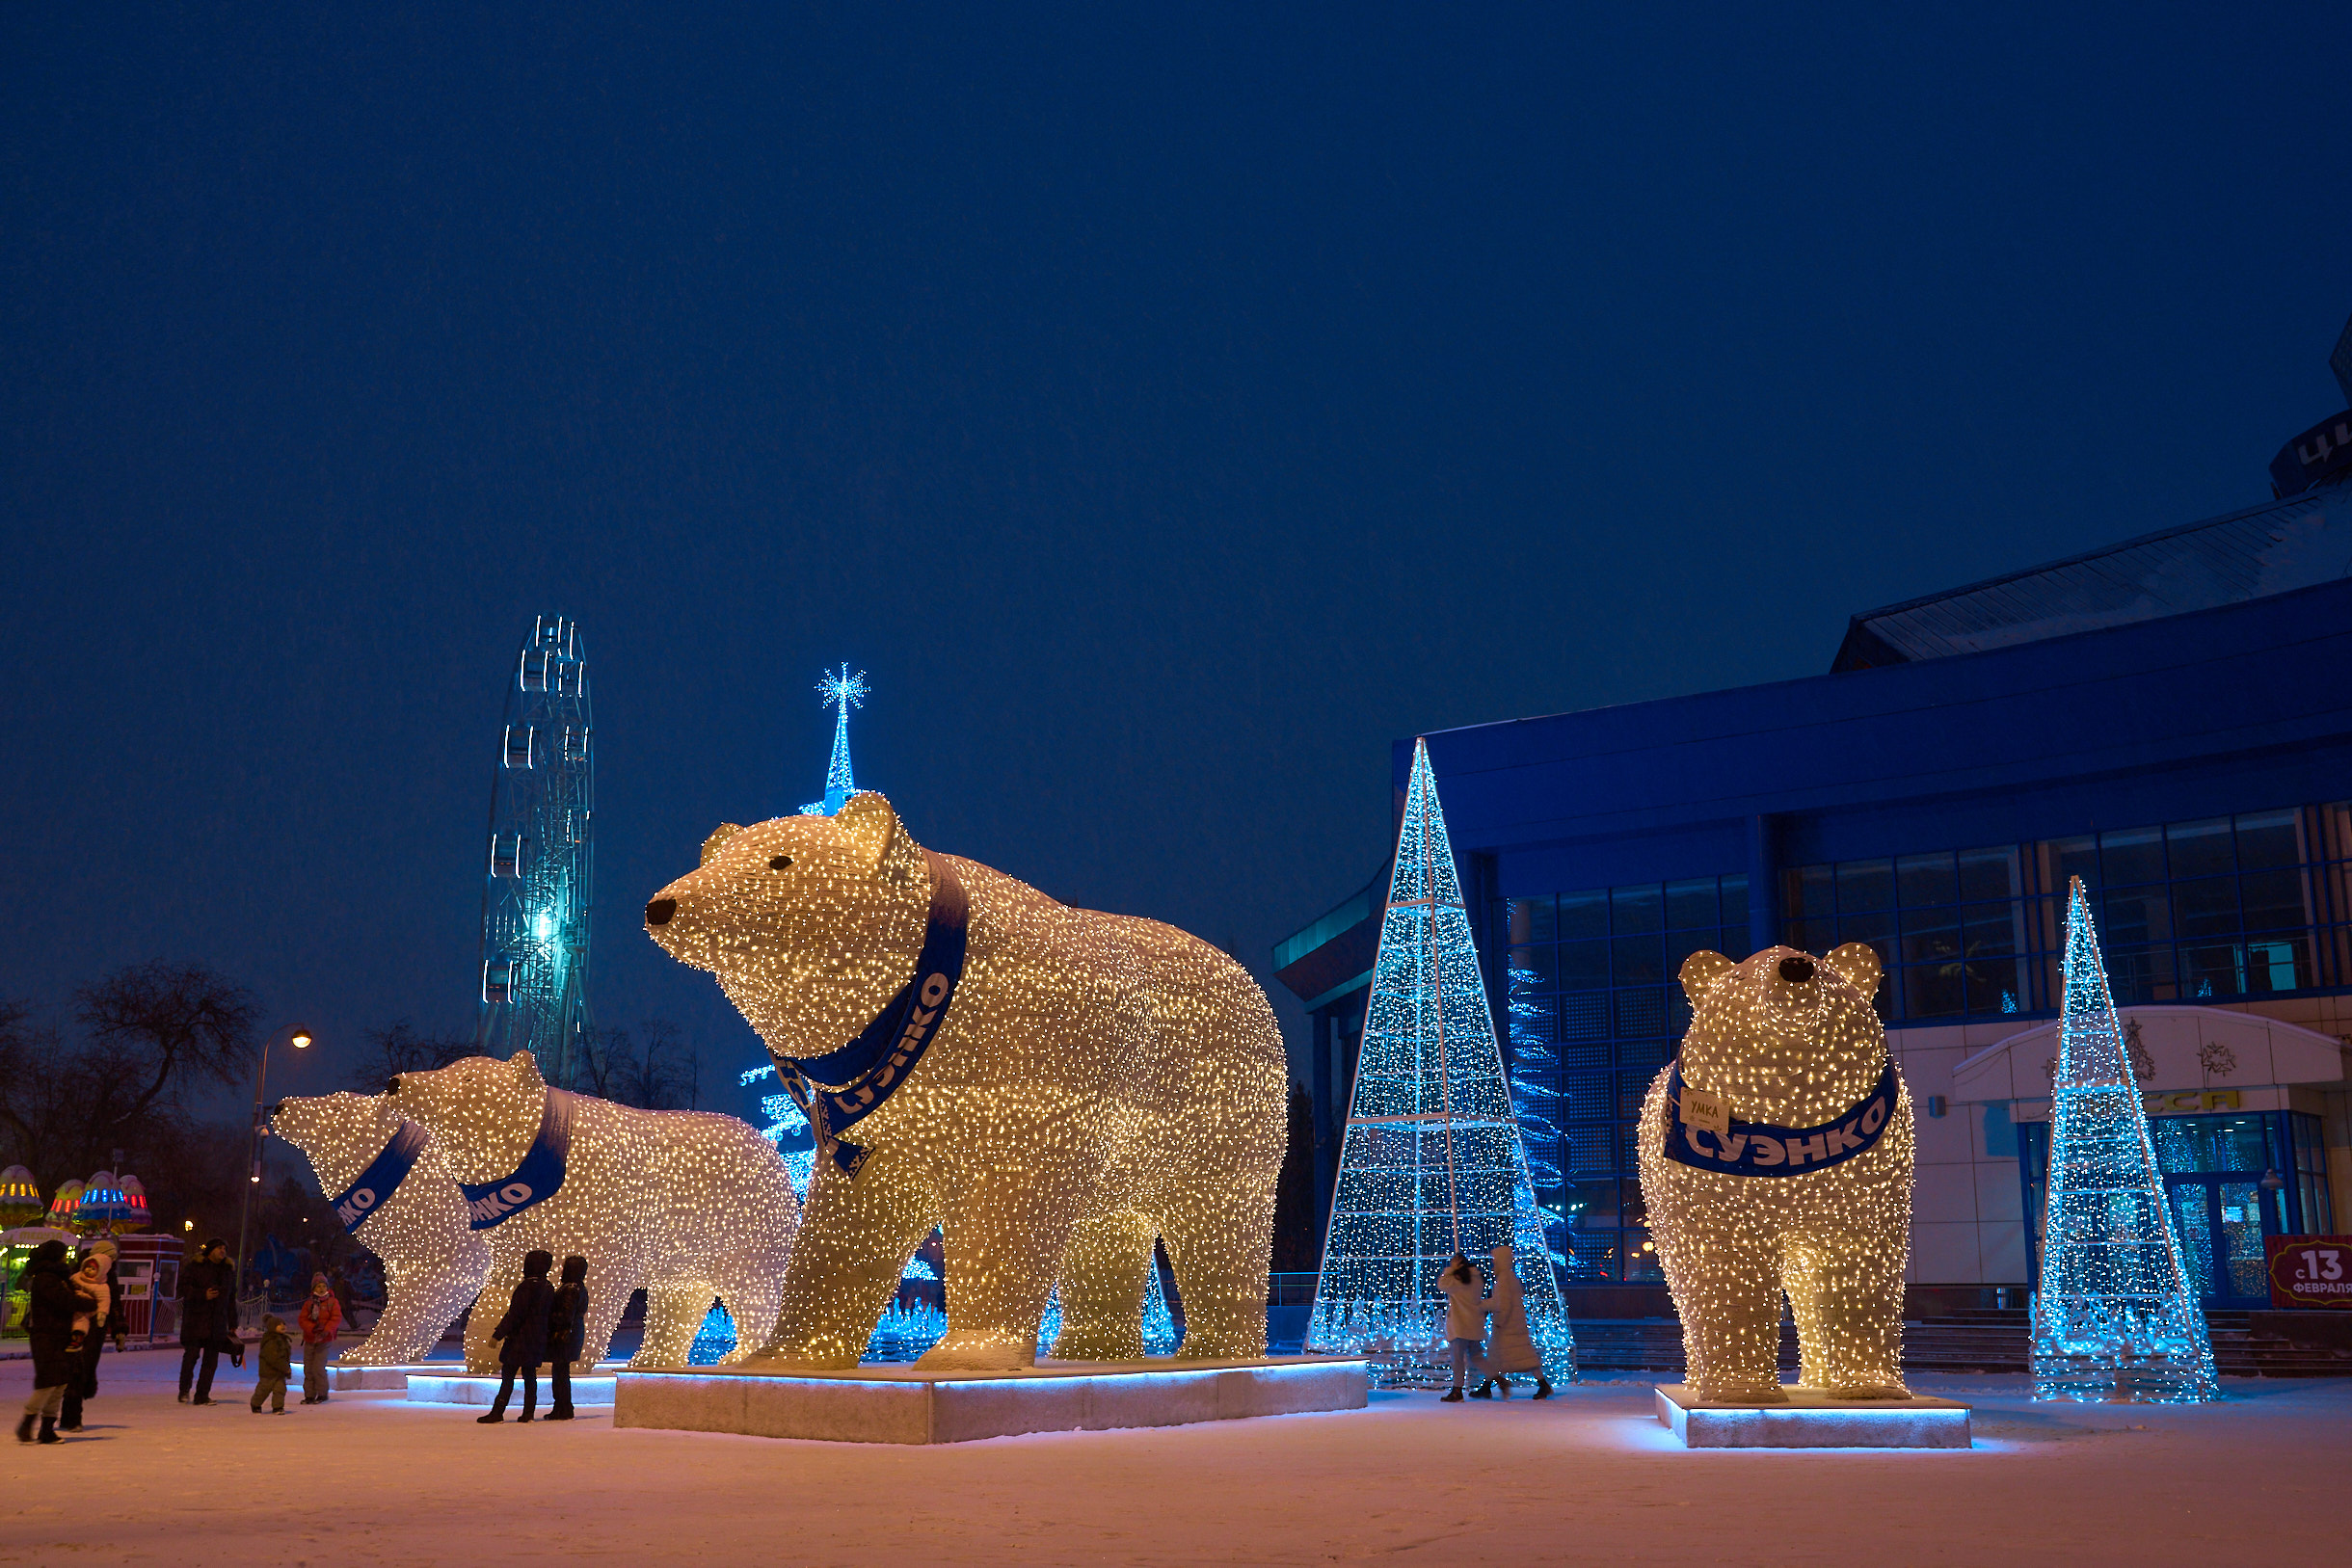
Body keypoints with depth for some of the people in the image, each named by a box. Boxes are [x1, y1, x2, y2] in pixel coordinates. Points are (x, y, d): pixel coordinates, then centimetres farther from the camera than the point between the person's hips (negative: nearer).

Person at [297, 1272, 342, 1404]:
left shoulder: (332, 1302, 1)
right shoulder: (309, 1303, 9)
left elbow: (336, 1318, -8)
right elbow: (302, 1319, 0)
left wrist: (326, 1330, -22)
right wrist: (313, 1328, -16)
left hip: (324, 1341, -4)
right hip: (309, 1340, 4)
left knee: (318, 1368, -12)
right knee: (308, 1368, 4)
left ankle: (322, 1394, 3)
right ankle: (309, 1395, 14)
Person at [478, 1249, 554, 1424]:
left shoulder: (526, 1287, -16)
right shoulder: (548, 1289, 8)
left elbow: (515, 1315, -18)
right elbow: (549, 1315, 13)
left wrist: (498, 1334, -13)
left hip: (520, 1338, -7)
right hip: (537, 1340, 8)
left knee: (508, 1375, -4)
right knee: (530, 1376, 11)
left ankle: (497, 1412, -4)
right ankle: (528, 1412, 9)